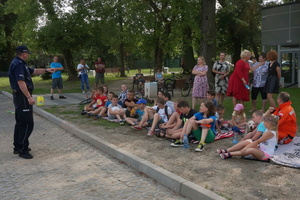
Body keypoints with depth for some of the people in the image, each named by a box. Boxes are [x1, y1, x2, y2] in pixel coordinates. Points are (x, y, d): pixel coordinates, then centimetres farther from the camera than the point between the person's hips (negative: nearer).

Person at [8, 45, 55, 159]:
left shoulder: (20, 64, 15)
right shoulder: (18, 64, -17)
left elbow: (33, 71, 26)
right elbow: (21, 82, -26)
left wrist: (46, 70, 19)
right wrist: (29, 97, -28)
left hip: (20, 97, 11)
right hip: (22, 97, -11)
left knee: (20, 122, 16)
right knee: (27, 123, -7)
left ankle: (18, 147, 25)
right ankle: (22, 150, -2)